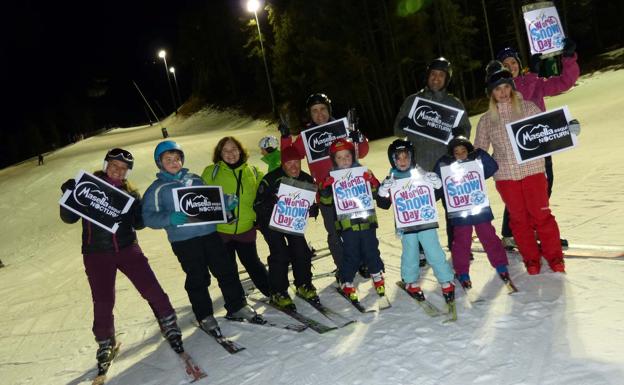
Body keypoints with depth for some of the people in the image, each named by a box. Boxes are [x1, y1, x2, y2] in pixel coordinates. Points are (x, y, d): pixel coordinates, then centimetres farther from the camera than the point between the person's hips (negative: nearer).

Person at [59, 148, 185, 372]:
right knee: (103, 302, 3)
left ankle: (170, 328, 15)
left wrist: (141, 209, -13)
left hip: (127, 248, 1)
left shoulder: (129, 192, 5)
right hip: (96, 253, -1)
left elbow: (138, 224, 6)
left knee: (152, 290, -4)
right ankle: (105, 344, 26)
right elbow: (69, 218, -1)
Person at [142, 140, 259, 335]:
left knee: (227, 270, 6)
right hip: (183, 240, -4)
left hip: (210, 232, 4)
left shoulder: (195, 179, 14)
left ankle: (237, 306, 22)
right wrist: (170, 219, -24)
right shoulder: (157, 188, 2)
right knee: (197, 279, 3)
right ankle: (205, 317, 20)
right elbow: (149, 217, -5)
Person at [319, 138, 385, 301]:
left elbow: (376, 194, 7)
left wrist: (373, 182, -13)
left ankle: (377, 276, 31)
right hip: (346, 223, -2)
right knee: (351, 254, 1)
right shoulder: (332, 177, 2)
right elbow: (326, 201, 0)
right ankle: (346, 282, 17)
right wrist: (326, 188, -18)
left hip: (366, 220, 2)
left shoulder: (364, 172, 6)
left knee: (371, 250, 9)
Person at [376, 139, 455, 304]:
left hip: (425, 221, 0)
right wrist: (384, 190, -17)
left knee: (435, 253, 3)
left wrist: (434, 181, -14)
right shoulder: (391, 180, 0)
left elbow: (439, 191, 6)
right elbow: (383, 204, -1)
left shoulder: (421, 174, 0)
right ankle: (412, 282, 29)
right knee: (410, 255, 11)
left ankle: (446, 282, 15)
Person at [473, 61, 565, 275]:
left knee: (541, 214, 0)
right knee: (519, 218, 8)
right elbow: (479, 150, 12)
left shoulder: (527, 107, 3)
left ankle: (554, 257, 16)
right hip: (505, 176, 2)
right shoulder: (486, 120, 8)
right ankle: (531, 259, 21)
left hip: (532, 170, -2)